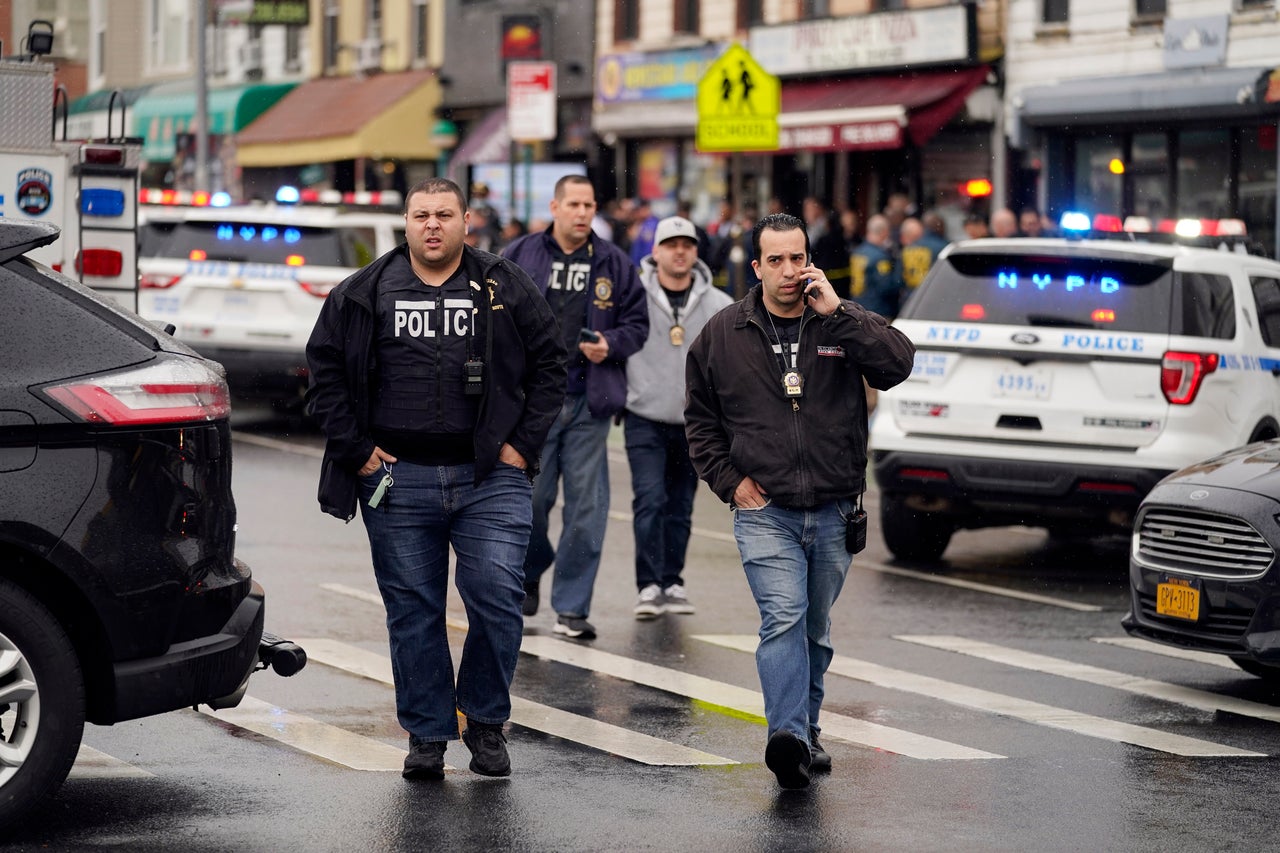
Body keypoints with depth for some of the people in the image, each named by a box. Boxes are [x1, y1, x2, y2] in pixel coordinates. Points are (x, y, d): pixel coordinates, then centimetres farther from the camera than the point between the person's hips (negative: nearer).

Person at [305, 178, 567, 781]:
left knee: (497, 600, -9)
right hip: (399, 481, 1)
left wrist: (524, 443, 2)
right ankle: (427, 736, 14)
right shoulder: (363, 294, 7)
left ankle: (485, 722, 11)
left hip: (491, 479, -1)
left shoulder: (507, 290, 7)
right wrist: (354, 448, 1)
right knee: (413, 612, 4)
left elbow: (548, 365, 10)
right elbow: (324, 369, 9)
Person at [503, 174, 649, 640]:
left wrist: (610, 344, -8)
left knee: (586, 505, -1)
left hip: (589, 401, 1)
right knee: (529, 497, 1)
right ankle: (529, 573, 31)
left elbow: (637, 324, 12)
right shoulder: (520, 256, 5)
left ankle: (572, 607, 5)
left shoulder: (614, 264, 8)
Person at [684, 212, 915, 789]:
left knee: (816, 629, 14)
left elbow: (898, 363, -15)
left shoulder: (843, 324, 3)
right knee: (783, 619, -21)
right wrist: (729, 479, 2)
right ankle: (788, 736, -31)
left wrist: (836, 311, -18)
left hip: (834, 513, 2)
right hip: (765, 510, -2)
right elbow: (700, 418, 14)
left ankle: (806, 730, 31)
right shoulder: (723, 335, 4)